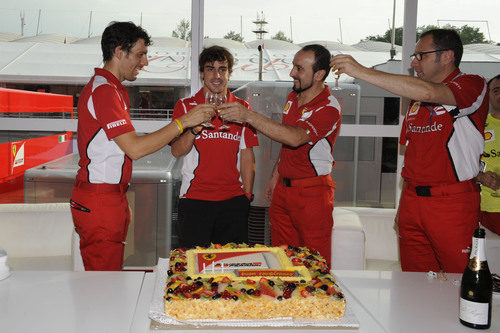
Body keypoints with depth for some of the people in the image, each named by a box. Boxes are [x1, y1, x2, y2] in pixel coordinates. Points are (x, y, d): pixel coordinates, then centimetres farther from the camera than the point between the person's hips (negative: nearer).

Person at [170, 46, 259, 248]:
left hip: (233, 200, 2)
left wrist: (247, 196, 4)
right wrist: (195, 128, -24)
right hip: (194, 200, -2)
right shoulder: (186, 106, 3)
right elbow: (176, 151, -7)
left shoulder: (242, 108, 9)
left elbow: (247, 156, 9)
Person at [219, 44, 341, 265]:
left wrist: (247, 116, -38)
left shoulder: (329, 108, -18)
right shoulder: (293, 97, 9)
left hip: (312, 193, -7)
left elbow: (294, 138, -35)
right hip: (283, 188, 8)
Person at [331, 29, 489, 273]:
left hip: (452, 203, -6)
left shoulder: (473, 86, -8)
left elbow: (428, 92, -29)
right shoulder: (416, 98, 17)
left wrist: (361, 71, -28)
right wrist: (404, 206, 15)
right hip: (412, 201, 7)